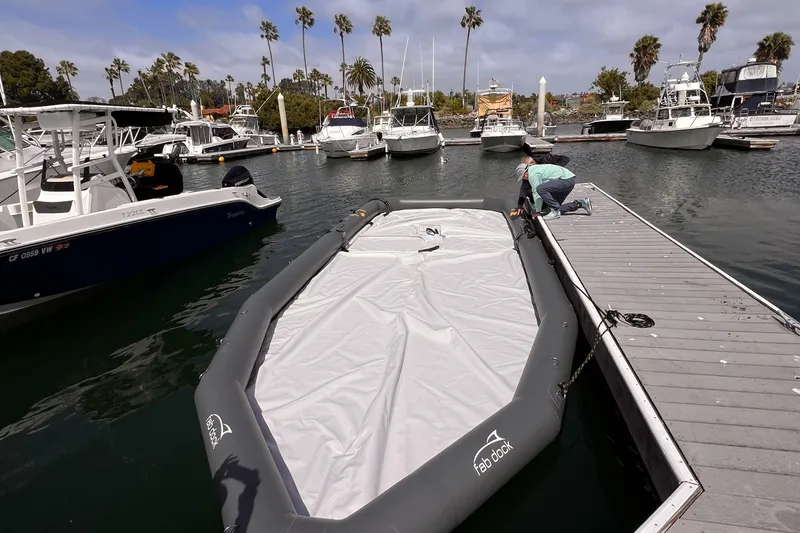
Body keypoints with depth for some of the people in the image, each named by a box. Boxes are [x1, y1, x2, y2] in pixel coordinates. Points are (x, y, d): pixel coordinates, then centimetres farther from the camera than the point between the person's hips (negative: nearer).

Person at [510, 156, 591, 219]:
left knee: (540, 189, -27)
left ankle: (555, 211, -17)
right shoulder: (534, 168, 18)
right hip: (569, 180, 11)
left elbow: (536, 193, -14)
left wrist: (537, 211, -4)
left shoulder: (532, 175, -14)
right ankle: (581, 203, 14)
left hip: (566, 180, -11)